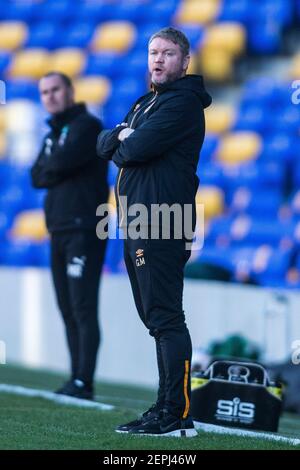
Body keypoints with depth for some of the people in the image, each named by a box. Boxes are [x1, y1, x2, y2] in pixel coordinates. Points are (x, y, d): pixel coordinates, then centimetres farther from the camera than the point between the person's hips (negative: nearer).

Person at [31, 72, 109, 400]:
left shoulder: (87, 125, -5)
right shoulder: (52, 134, 22)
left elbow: (63, 161, -19)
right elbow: (37, 177, 11)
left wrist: (50, 166, 1)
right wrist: (58, 170, -6)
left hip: (84, 229, -9)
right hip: (58, 231, 9)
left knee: (83, 308, -12)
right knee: (68, 310, 7)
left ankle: (84, 382, -15)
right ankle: (76, 379, 9)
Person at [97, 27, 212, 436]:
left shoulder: (183, 102, -8)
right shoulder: (145, 104, 23)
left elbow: (137, 149, -18)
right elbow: (104, 145, 15)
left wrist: (122, 146, 3)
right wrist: (122, 136, -5)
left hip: (160, 220, -10)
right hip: (136, 224, 10)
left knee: (165, 318, -13)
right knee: (157, 318, 12)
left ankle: (176, 416, -15)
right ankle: (168, 408, 17)